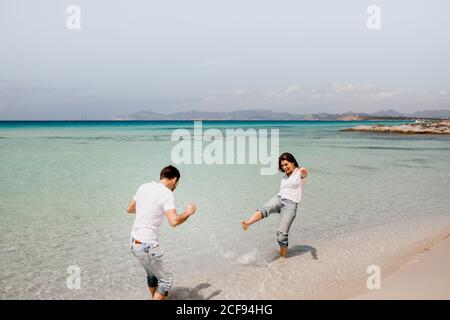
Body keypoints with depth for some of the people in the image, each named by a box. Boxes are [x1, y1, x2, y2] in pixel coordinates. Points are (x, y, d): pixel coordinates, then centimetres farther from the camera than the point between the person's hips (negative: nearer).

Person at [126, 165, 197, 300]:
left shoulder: (144, 187, 6)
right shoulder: (167, 194, -16)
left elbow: (129, 209, 18)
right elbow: (174, 221, -27)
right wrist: (187, 213, -9)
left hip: (134, 242, 8)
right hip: (147, 246, -8)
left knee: (152, 274, 26)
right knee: (166, 280, 5)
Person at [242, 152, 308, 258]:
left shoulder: (299, 173, 2)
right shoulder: (285, 175, 23)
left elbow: (305, 174, -23)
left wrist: (305, 172, -45)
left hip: (290, 204, -4)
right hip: (279, 198, 4)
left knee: (282, 233, -12)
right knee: (265, 209, -32)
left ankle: (283, 257, 4)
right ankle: (248, 223, -57)